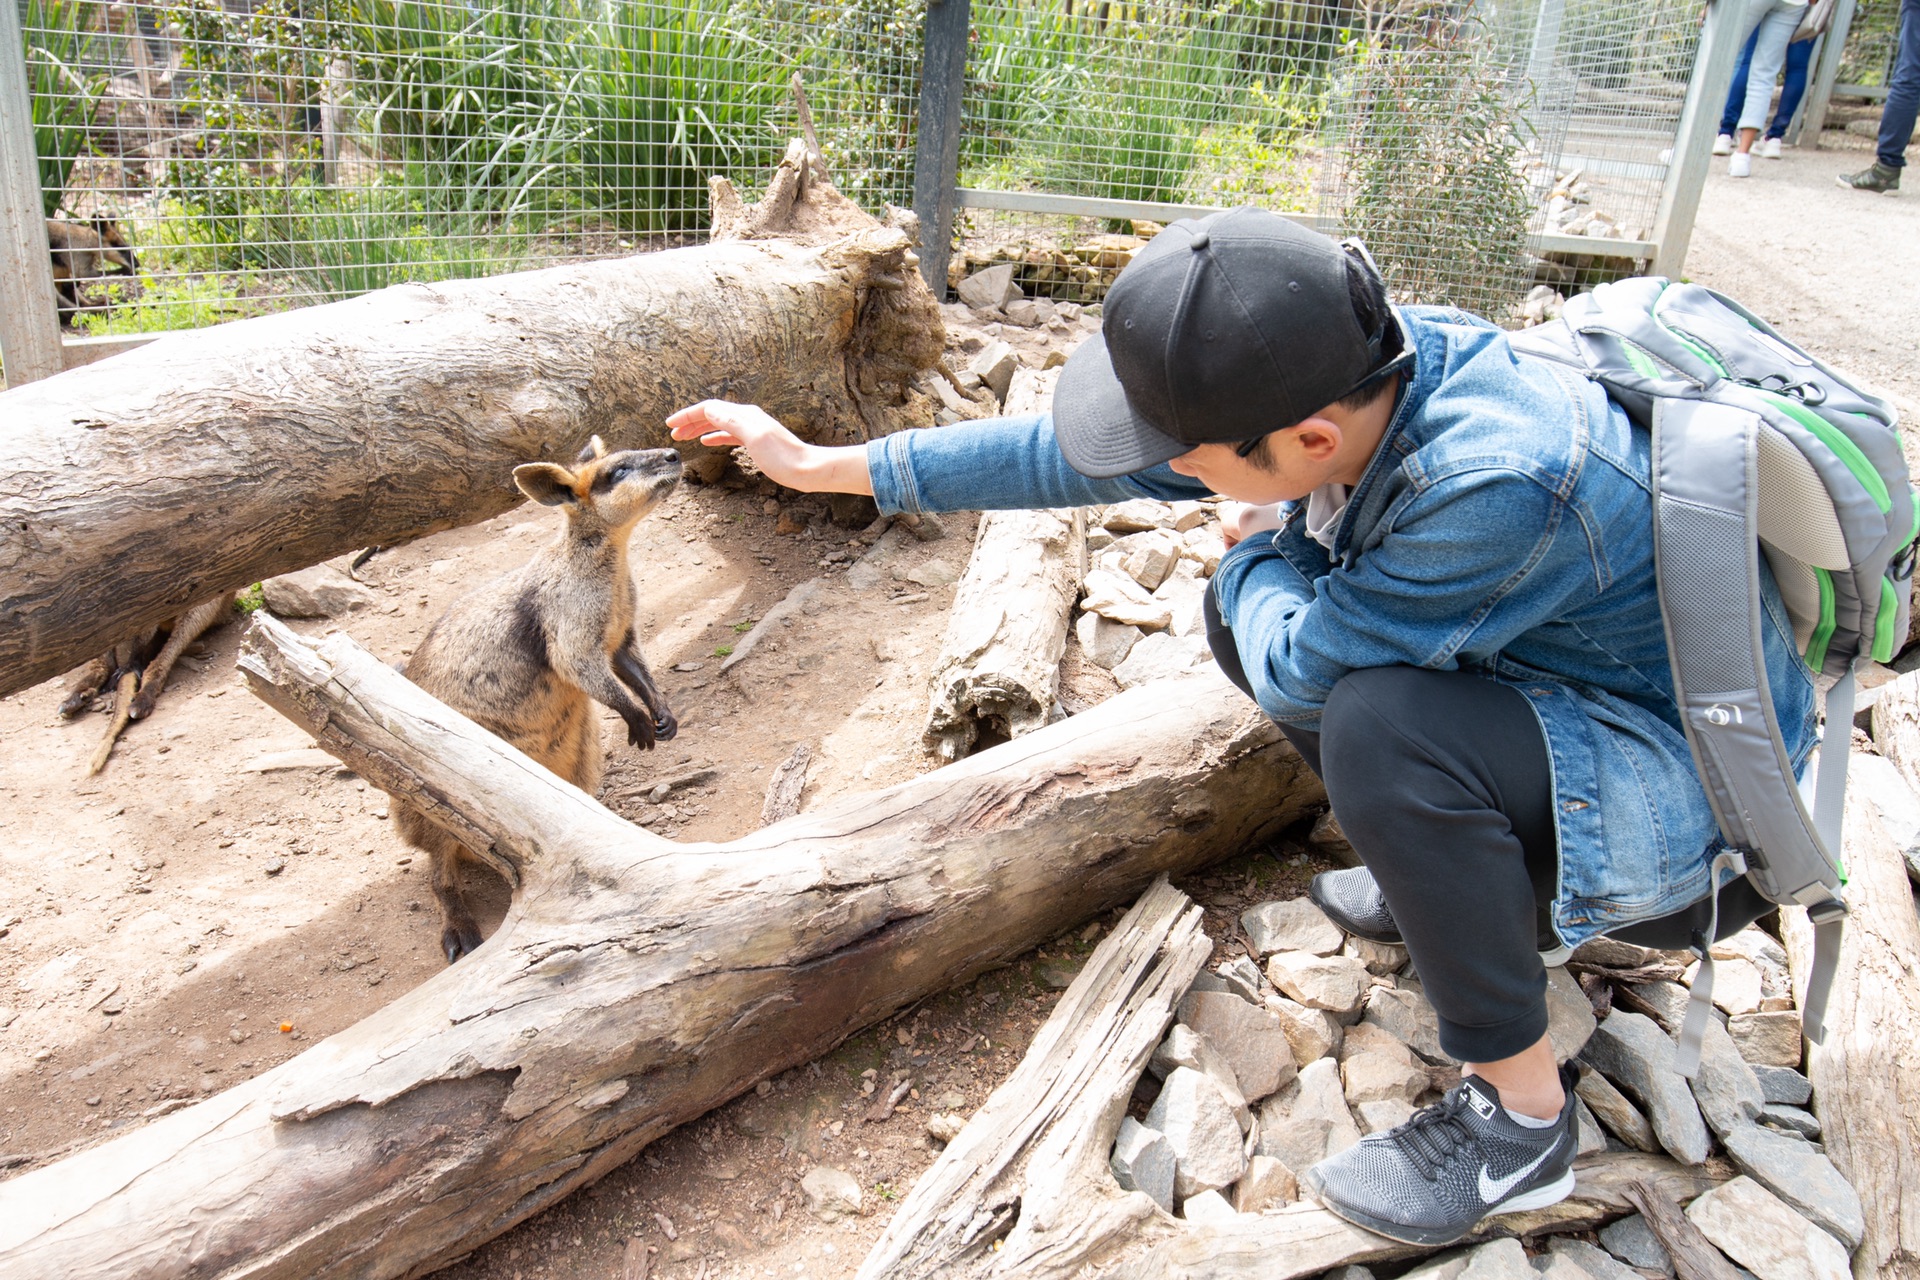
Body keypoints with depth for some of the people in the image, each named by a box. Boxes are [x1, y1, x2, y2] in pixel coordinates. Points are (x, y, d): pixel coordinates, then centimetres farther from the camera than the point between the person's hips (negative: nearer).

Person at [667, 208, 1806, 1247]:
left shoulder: (1500, 484, -39)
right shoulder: (1331, 370, -14)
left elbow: (1297, 666, -25)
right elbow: (1073, 456, -6)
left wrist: (1255, 547, -5)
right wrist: (822, 464, -2)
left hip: (1697, 782, -7)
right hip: (1543, 674, 8)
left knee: (1380, 726, -34)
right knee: (1246, 604, 1)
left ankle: (1524, 1117, -10)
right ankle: (1481, 881, 16)